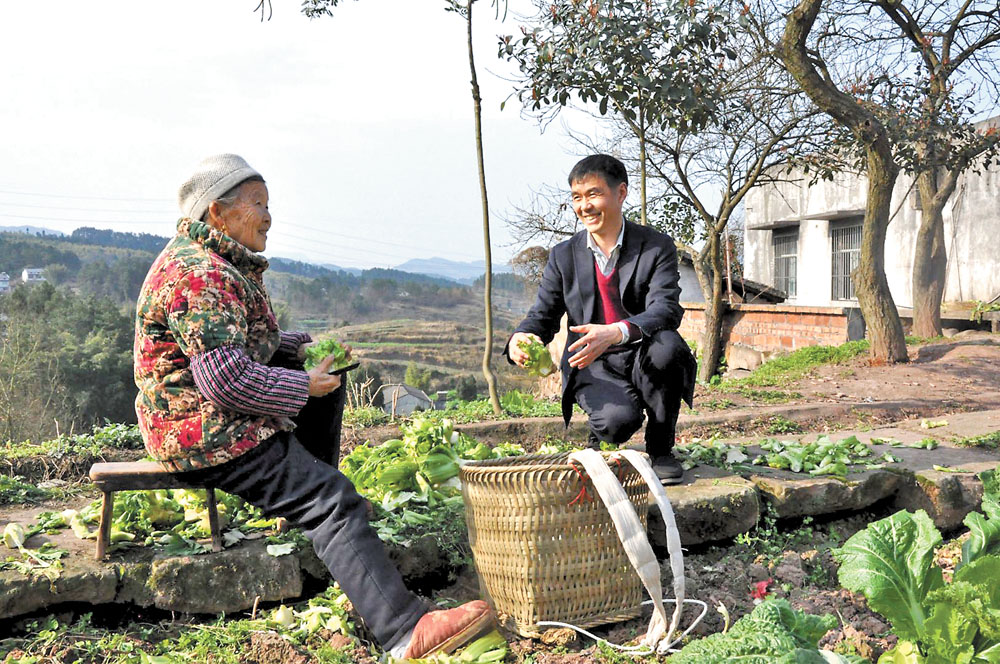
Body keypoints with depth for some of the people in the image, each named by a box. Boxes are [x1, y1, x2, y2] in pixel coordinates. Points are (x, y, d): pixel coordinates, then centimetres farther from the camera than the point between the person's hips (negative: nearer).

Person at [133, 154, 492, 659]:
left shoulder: (209, 260, 15)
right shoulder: (201, 274, -21)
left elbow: (245, 343, 23)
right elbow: (227, 378, -29)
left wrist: (304, 347, 9)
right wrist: (304, 386, -16)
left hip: (209, 416, 11)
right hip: (207, 434, -11)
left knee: (328, 378, 18)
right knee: (335, 502, -20)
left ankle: (302, 497, 21)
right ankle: (405, 630, -26)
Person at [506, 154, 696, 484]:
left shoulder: (658, 247, -4)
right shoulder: (564, 256, 5)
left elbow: (666, 311, -19)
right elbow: (543, 315, 5)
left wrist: (615, 333, -39)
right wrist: (520, 339, -22)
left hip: (644, 361, 0)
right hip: (593, 366, 0)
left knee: (667, 345, -35)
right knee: (617, 419, -33)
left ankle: (660, 449, -11)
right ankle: (600, 442, 9)